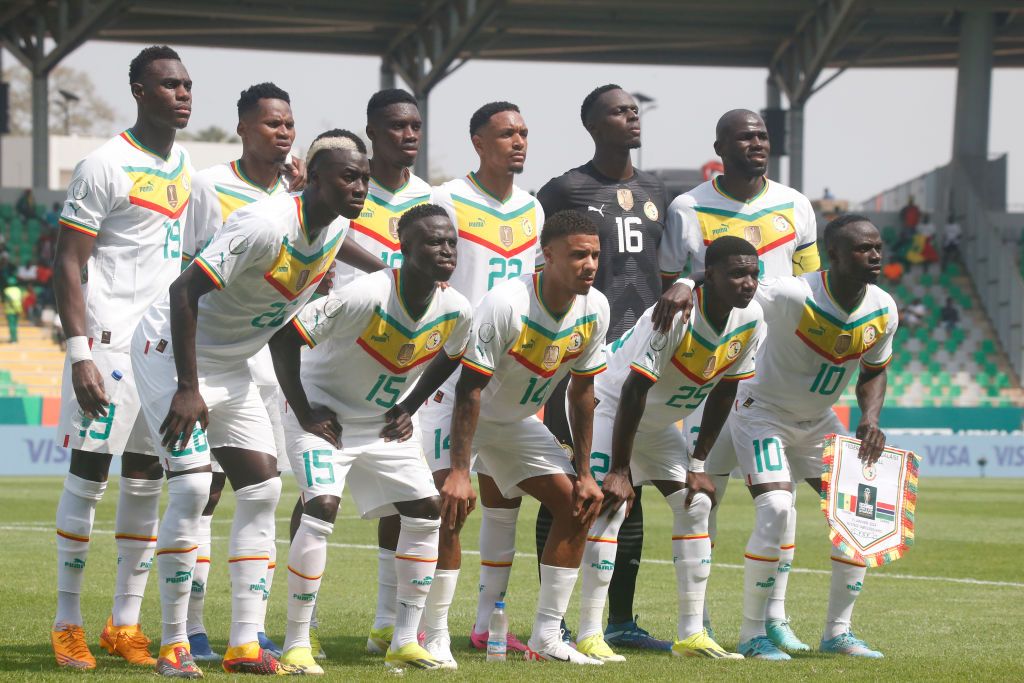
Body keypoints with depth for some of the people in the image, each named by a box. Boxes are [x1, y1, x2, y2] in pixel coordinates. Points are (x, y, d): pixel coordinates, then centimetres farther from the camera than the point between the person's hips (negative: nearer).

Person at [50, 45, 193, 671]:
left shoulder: (184, 166, 13)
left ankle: (126, 624, 13)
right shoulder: (107, 166, -10)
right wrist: (79, 353, -19)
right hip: (110, 338, -7)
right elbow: (69, 264, -11)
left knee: (147, 482, 7)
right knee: (88, 476, -4)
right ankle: (68, 624, 3)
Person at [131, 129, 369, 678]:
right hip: (172, 349, -9)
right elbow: (186, 290, -31)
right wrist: (188, 388, -31)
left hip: (230, 363, 9)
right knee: (192, 487, -17)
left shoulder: (335, 228, -4)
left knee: (262, 488, 1)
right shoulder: (267, 224, -30)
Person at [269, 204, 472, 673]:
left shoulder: (456, 312, -11)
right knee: (322, 509, -23)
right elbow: (284, 337, -26)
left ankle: (404, 642, 9)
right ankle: (296, 644, -14)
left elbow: (448, 359, 14)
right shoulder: (365, 297, -31)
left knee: (426, 510, -1)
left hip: (384, 423, 7)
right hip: (325, 415, -7)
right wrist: (304, 413, -20)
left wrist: (408, 409, 4)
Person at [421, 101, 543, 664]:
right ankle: (436, 633, -6)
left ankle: (487, 623, 18)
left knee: (503, 497, 8)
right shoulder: (448, 202, -6)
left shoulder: (532, 210, 13)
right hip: (453, 368, -6)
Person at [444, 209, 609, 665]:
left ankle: (546, 639, 5)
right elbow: (469, 389, -30)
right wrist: (459, 472, -34)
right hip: (467, 416, -7)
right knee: (453, 505, -27)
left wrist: (583, 472, 1)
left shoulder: (595, 310, -11)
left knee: (579, 505, 0)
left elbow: (581, 391, 1)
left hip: (518, 421, 7)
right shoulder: (505, 305, -31)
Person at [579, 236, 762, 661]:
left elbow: (723, 393, -1)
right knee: (611, 505, -20)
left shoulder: (750, 319, -12)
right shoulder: (676, 315, -34)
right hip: (609, 401, -8)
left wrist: (697, 466, -1)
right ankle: (589, 635, -17)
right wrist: (618, 472, -29)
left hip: (660, 419, 8)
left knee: (696, 505, 2)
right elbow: (634, 392, -31)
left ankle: (691, 634, 8)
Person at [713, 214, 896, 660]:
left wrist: (870, 420, -9)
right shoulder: (792, 297, -30)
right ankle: (752, 633, -9)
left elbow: (873, 371, 8)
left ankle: (838, 631, 11)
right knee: (775, 510, -22)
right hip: (762, 412, -7)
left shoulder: (883, 312, -9)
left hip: (818, 422, 7)